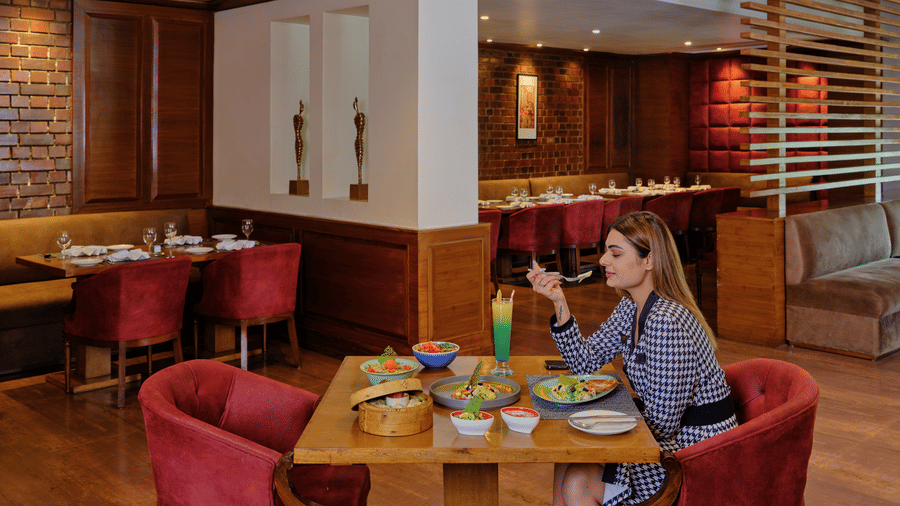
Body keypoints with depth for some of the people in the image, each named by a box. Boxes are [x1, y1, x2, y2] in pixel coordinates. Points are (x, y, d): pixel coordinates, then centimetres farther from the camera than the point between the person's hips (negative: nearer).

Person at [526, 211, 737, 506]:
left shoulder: (667, 322, -28)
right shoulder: (631, 308, 1)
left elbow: (662, 423, -24)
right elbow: (585, 362, 6)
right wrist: (559, 302, -5)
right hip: (673, 437, 9)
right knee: (566, 463, 4)